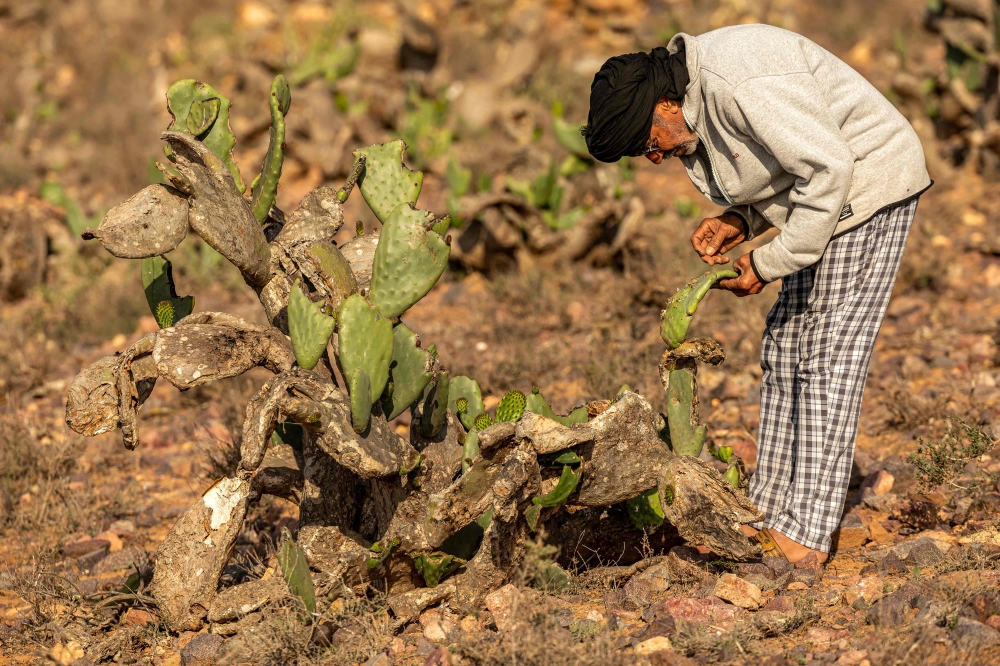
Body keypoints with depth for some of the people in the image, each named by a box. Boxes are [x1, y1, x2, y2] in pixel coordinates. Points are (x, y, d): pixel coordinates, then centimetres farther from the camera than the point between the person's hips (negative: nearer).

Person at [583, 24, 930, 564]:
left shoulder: (738, 83, -28)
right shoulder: (696, 101, 4)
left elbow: (828, 167, -28)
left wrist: (769, 264, -20)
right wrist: (740, 222, -4)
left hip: (868, 189, -10)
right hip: (826, 197, 10)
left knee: (829, 354, -10)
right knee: (785, 348, 10)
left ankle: (805, 537, -8)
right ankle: (767, 514, 15)